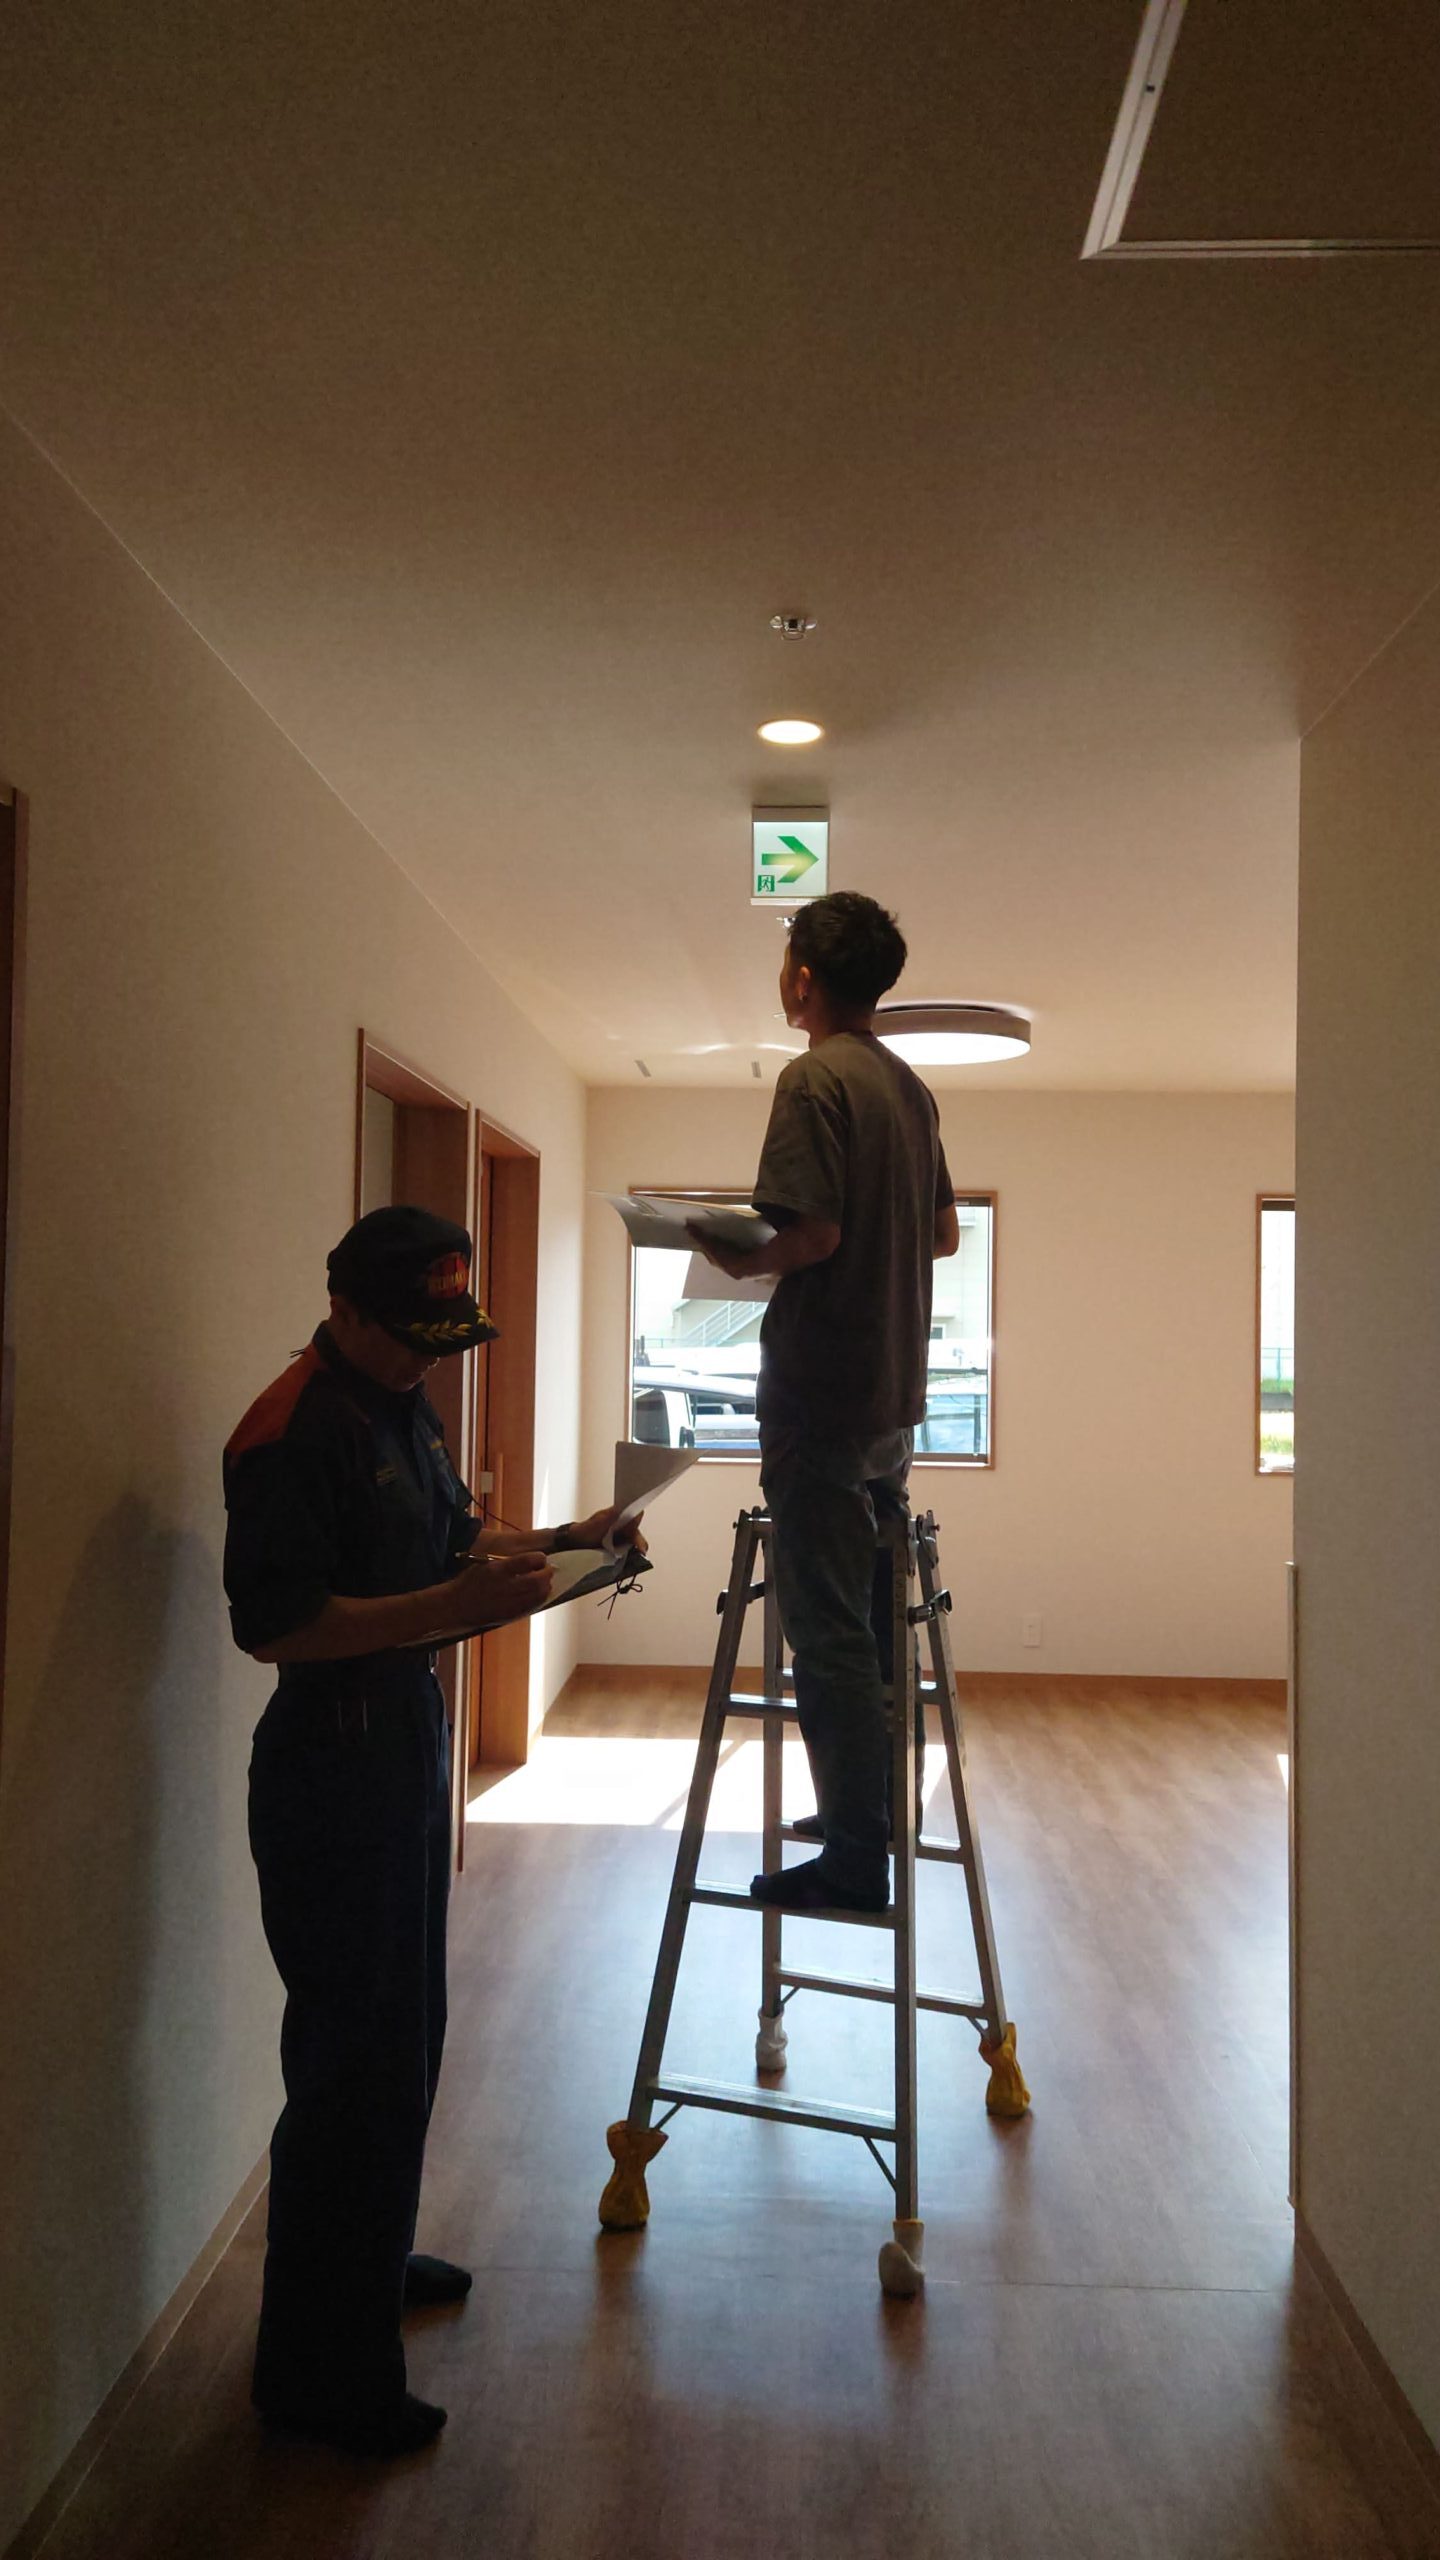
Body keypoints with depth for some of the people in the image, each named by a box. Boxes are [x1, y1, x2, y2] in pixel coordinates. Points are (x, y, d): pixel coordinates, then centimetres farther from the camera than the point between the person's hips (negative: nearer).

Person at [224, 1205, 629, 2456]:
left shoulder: (407, 1409, 9)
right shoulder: (292, 1432, -20)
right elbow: (276, 1624, -25)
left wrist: (554, 1539, 4)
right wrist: (459, 1603, -29)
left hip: (407, 1739, 10)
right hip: (331, 1757, -10)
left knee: (404, 2027, 21)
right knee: (357, 2055, -2)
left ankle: (372, 2259, 42)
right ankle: (320, 2370, 15)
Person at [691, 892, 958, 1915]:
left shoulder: (815, 1078, -13)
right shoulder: (910, 1086, 13)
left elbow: (814, 1233, -21)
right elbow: (945, 1233, 18)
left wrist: (739, 1260, -4)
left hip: (822, 1395, -9)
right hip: (898, 1391, 9)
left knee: (828, 1628, -2)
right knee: (874, 1613, 18)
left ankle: (855, 1860, 4)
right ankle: (875, 1811, 30)